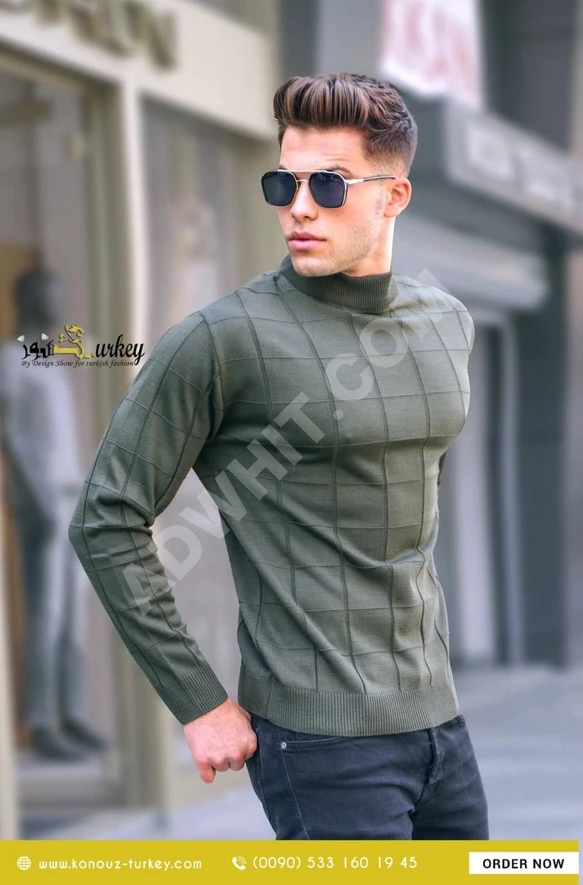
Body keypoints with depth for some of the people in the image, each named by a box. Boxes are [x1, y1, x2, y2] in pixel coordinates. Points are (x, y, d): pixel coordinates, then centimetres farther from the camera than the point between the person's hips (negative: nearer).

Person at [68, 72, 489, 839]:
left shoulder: (447, 323, 9)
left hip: (438, 718, 7)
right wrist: (198, 703, -10)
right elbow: (107, 523, -9)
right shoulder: (222, 341, -12)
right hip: (323, 740, -7)